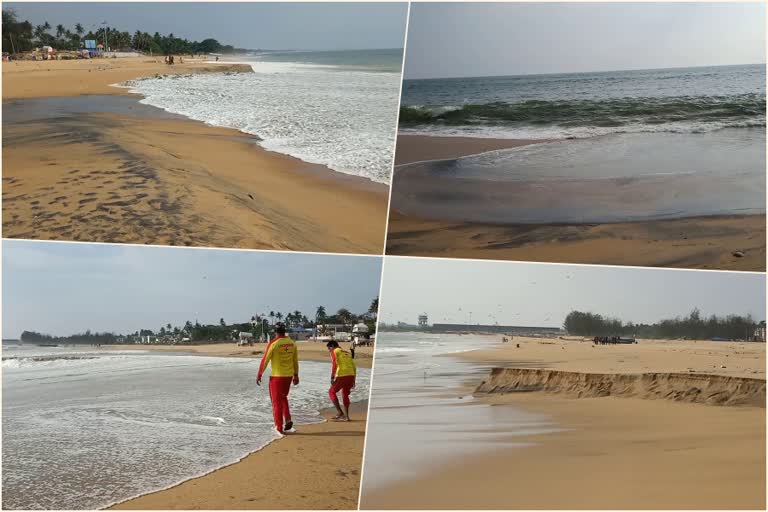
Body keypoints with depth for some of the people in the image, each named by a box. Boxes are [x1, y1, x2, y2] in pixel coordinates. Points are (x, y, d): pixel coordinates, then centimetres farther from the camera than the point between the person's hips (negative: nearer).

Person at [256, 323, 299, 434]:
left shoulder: (273, 343, -12)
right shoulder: (292, 343, 4)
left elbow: (265, 360, -10)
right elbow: (295, 361, 11)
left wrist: (259, 375, -2)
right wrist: (296, 375, 20)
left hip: (276, 376, -5)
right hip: (289, 375, 5)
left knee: (277, 401, 5)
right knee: (283, 397, 23)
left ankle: (279, 427, 7)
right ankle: (287, 420, 8)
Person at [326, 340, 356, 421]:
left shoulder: (334, 352, 6)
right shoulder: (347, 353, 25)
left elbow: (334, 364, -9)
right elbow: (354, 367, 21)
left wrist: (332, 377, -12)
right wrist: (353, 380, 23)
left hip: (342, 376, -7)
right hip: (351, 375, 7)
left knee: (332, 392, 9)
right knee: (345, 395, 20)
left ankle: (340, 413, -2)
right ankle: (346, 416, 16)